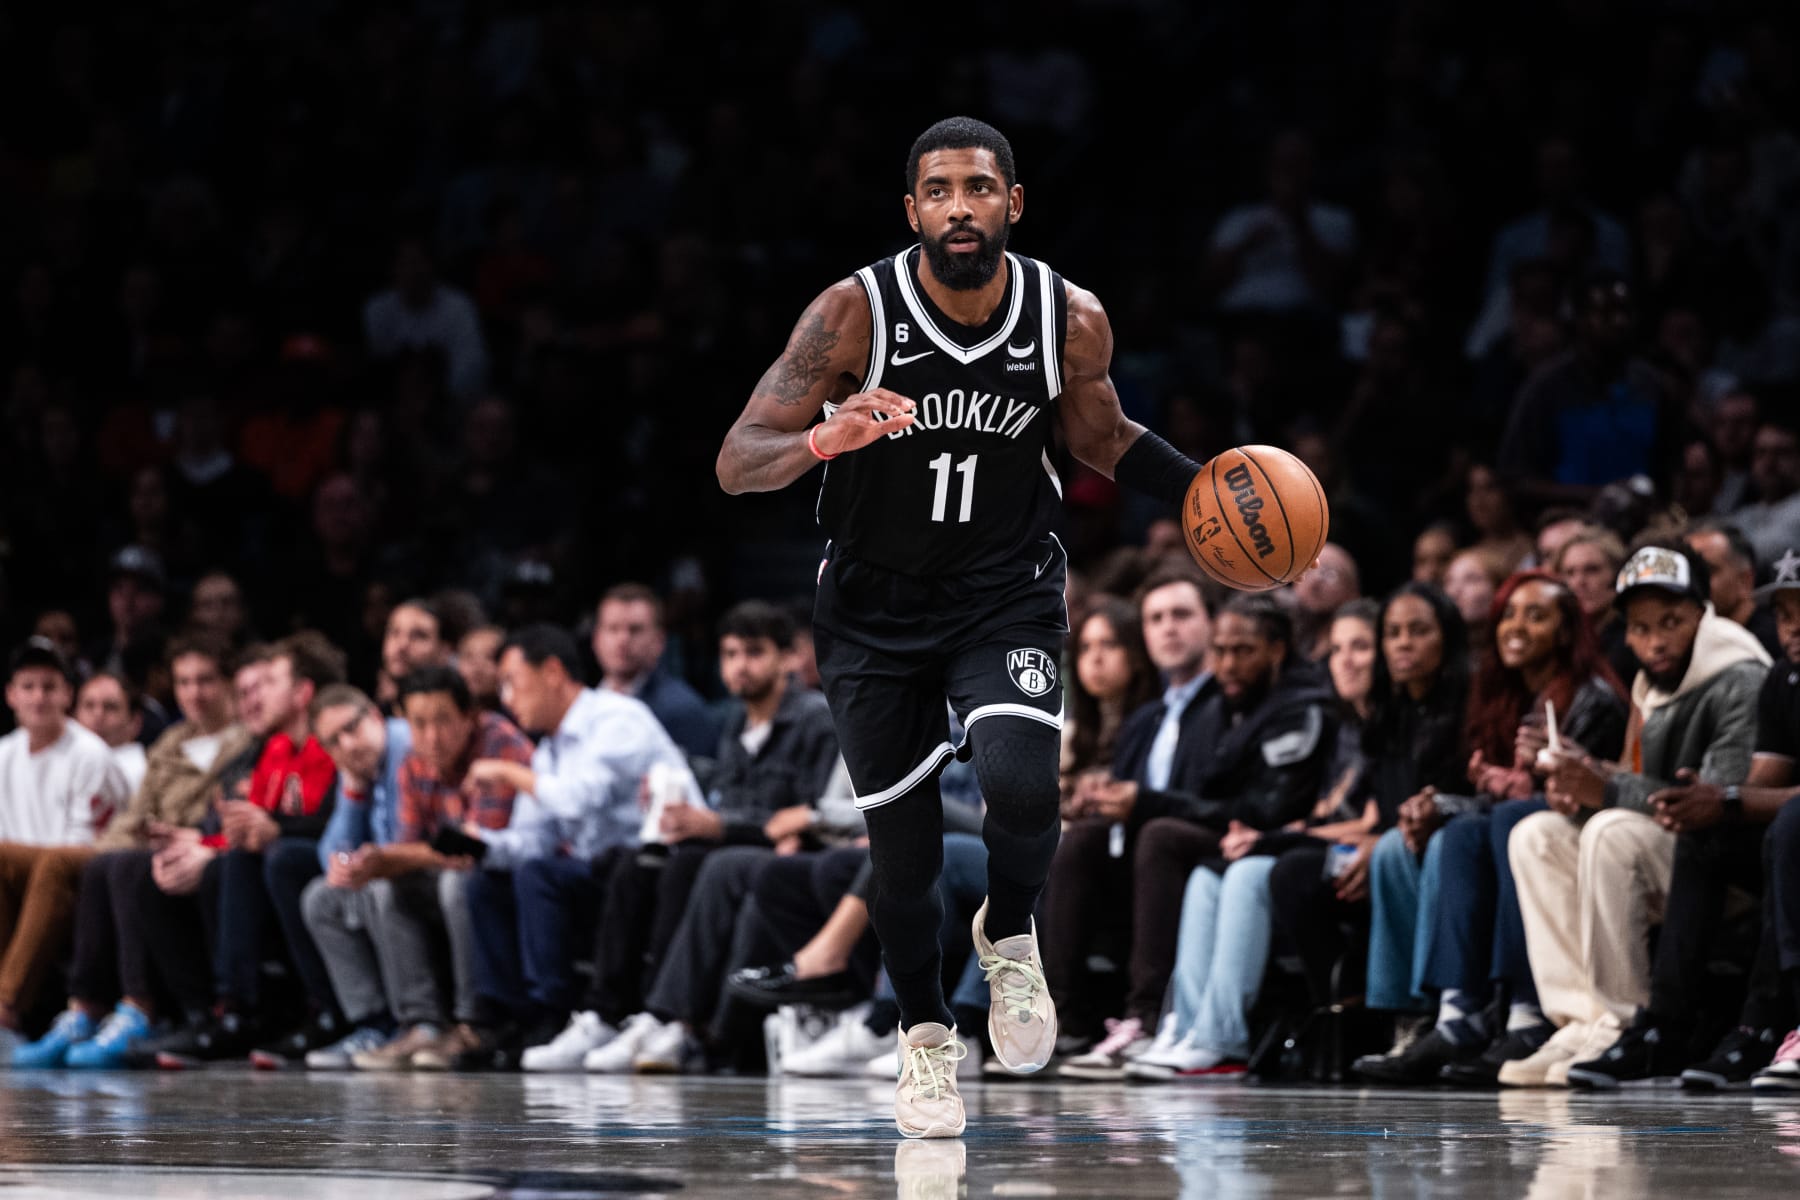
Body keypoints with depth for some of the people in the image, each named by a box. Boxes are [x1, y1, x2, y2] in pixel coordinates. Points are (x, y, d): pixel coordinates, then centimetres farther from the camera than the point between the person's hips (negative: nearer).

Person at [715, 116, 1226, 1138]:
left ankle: (1010, 939, 7)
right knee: (904, 848, 4)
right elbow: (737, 463, -21)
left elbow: (1101, 438, 9)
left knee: (1021, 780, -25)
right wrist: (821, 442, -41)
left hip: (1007, 596, 0)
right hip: (875, 608, 0)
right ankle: (926, 1037, 30)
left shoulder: (1072, 321, -12)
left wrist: (1207, 488, -6)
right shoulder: (854, 314, -19)